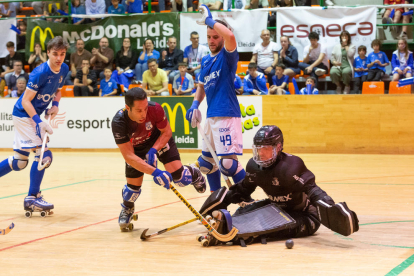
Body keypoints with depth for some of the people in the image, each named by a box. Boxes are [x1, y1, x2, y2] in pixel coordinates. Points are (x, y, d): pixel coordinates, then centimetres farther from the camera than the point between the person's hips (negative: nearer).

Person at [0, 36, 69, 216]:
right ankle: (32, 198, -6)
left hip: (33, 117, 8)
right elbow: (26, 100, -22)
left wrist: (55, 105, -2)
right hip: (23, 115, -8)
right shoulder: (40, 73, -24)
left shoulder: (64, 70, -1)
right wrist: (38, 122, -32)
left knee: (19, 162, 12)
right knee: (43, 155, -14)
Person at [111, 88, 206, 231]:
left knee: (180, 178, -14)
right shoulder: (119, 122, -37)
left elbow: (167, 132, -13)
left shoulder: (155, 109, -35)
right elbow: (128, 156, -34)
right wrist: (154, 172, -44)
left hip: (160, 140, 0)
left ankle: (193, 174, 25)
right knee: (133, 186, -1)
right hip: (135, 149, 0)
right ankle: (127, 209, 36)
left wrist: (153, 150, -30)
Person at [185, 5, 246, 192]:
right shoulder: (205, 61, 15)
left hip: (227, 115, -8)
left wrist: (209, 20, -19)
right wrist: (195, 105, 10)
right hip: (211, 116, 9)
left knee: (228, 163, -17)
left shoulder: (227, 56, -7)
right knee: (206, 162, 15)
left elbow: (230, 36, -30)